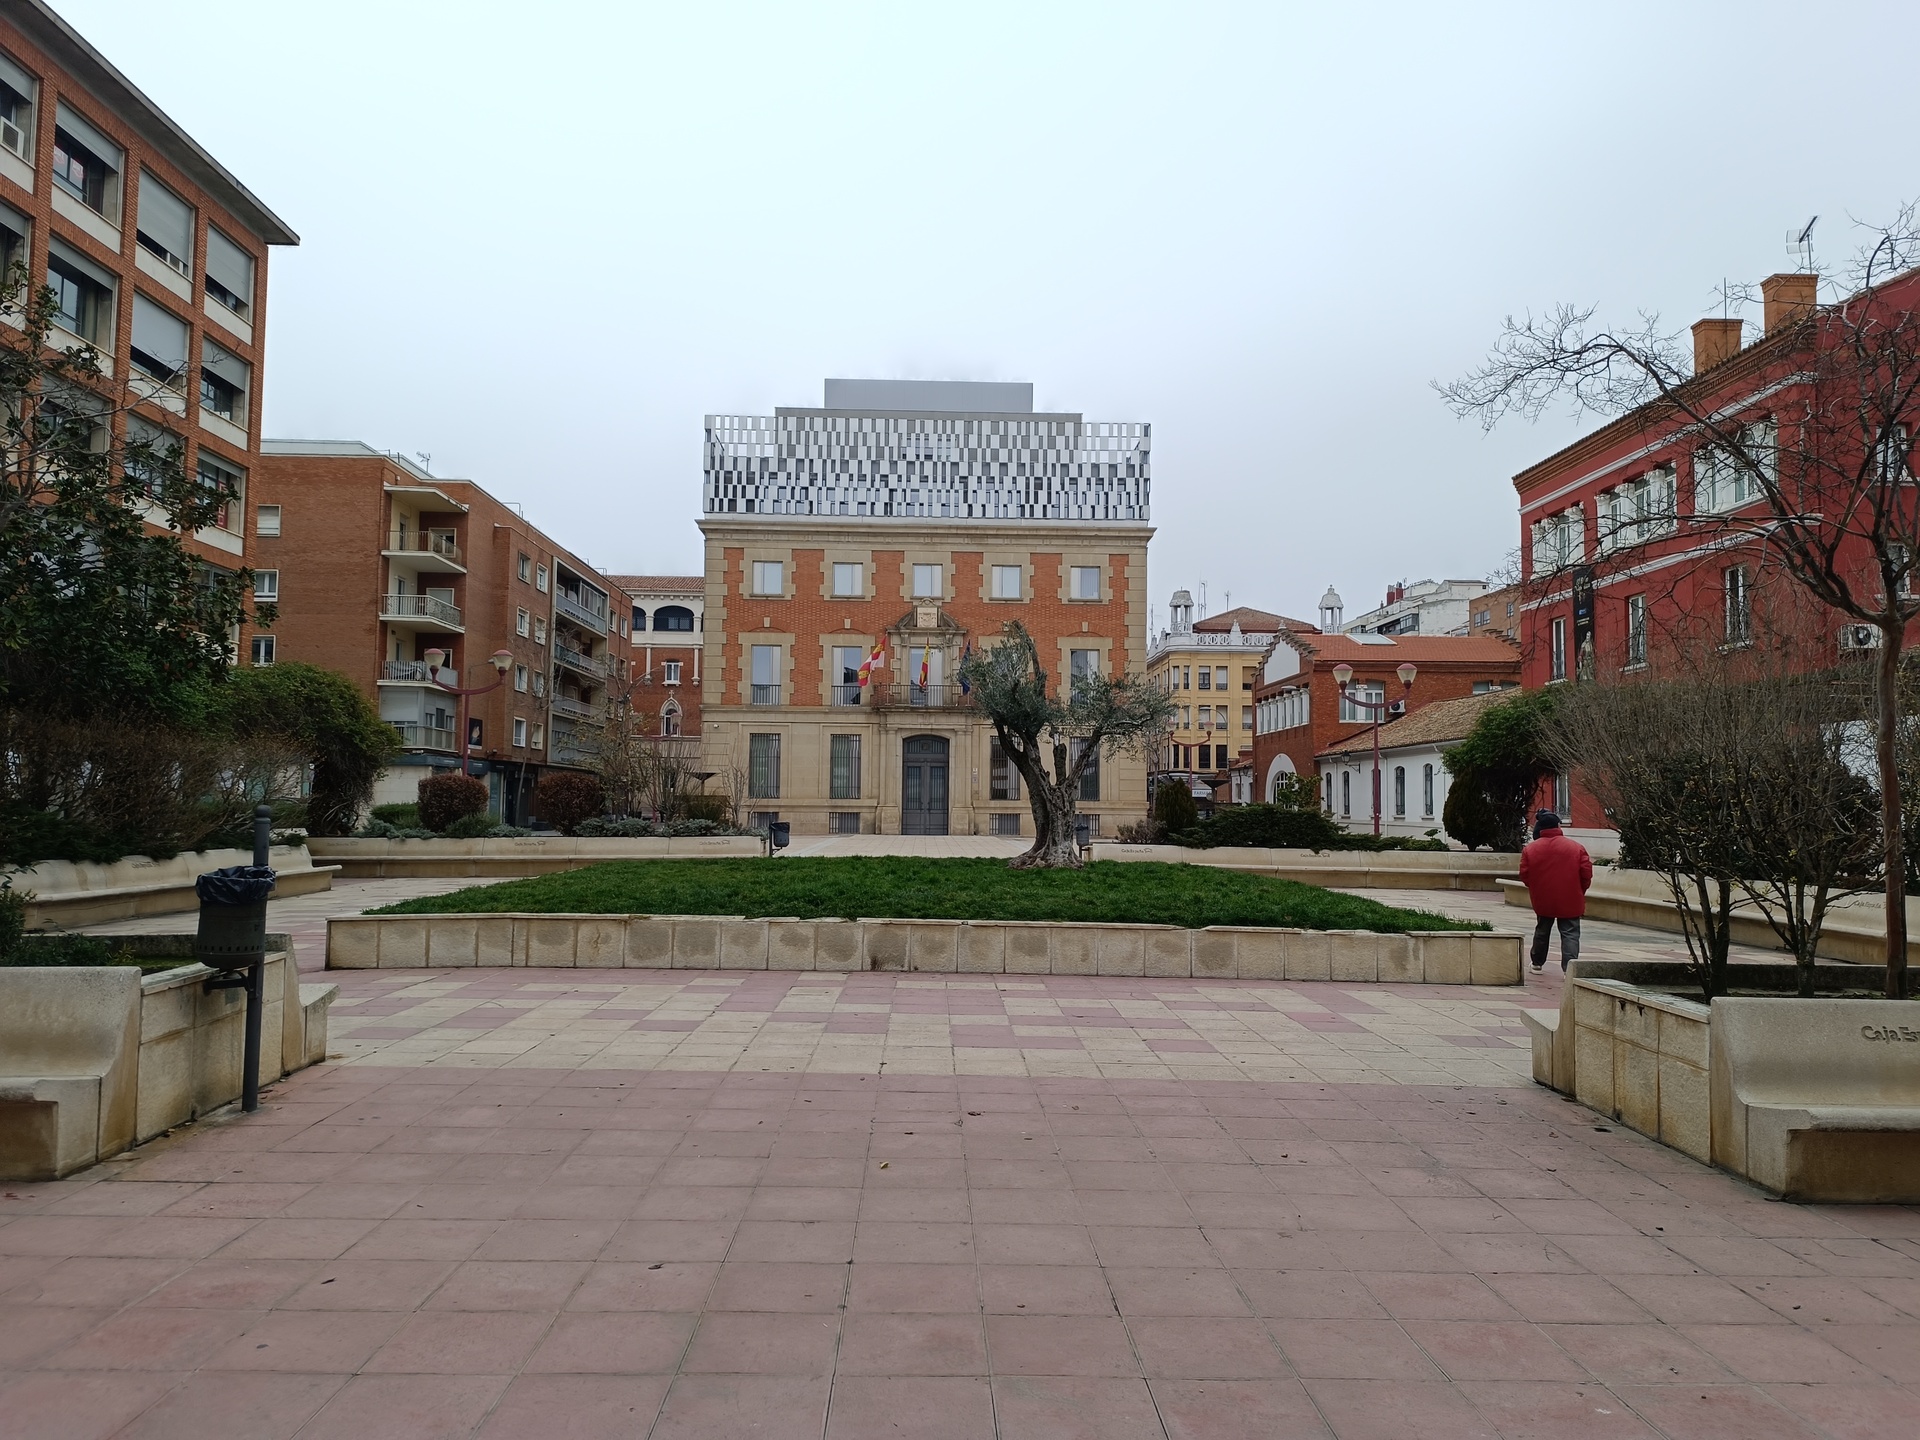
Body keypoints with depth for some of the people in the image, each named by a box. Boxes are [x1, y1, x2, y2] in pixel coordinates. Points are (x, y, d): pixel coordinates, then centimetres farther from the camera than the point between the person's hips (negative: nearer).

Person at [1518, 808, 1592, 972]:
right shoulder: (1576, 847, -8)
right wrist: (1579, 891, 11)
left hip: (1542, 900, 2)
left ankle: (1537, 963, 33)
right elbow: (1586, 874, -7)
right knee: (1570, 934, 1)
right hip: (1570, 902, -2)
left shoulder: (1530, 849, -6)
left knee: (1542, 931, 20)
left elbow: (1524, 876, -2)